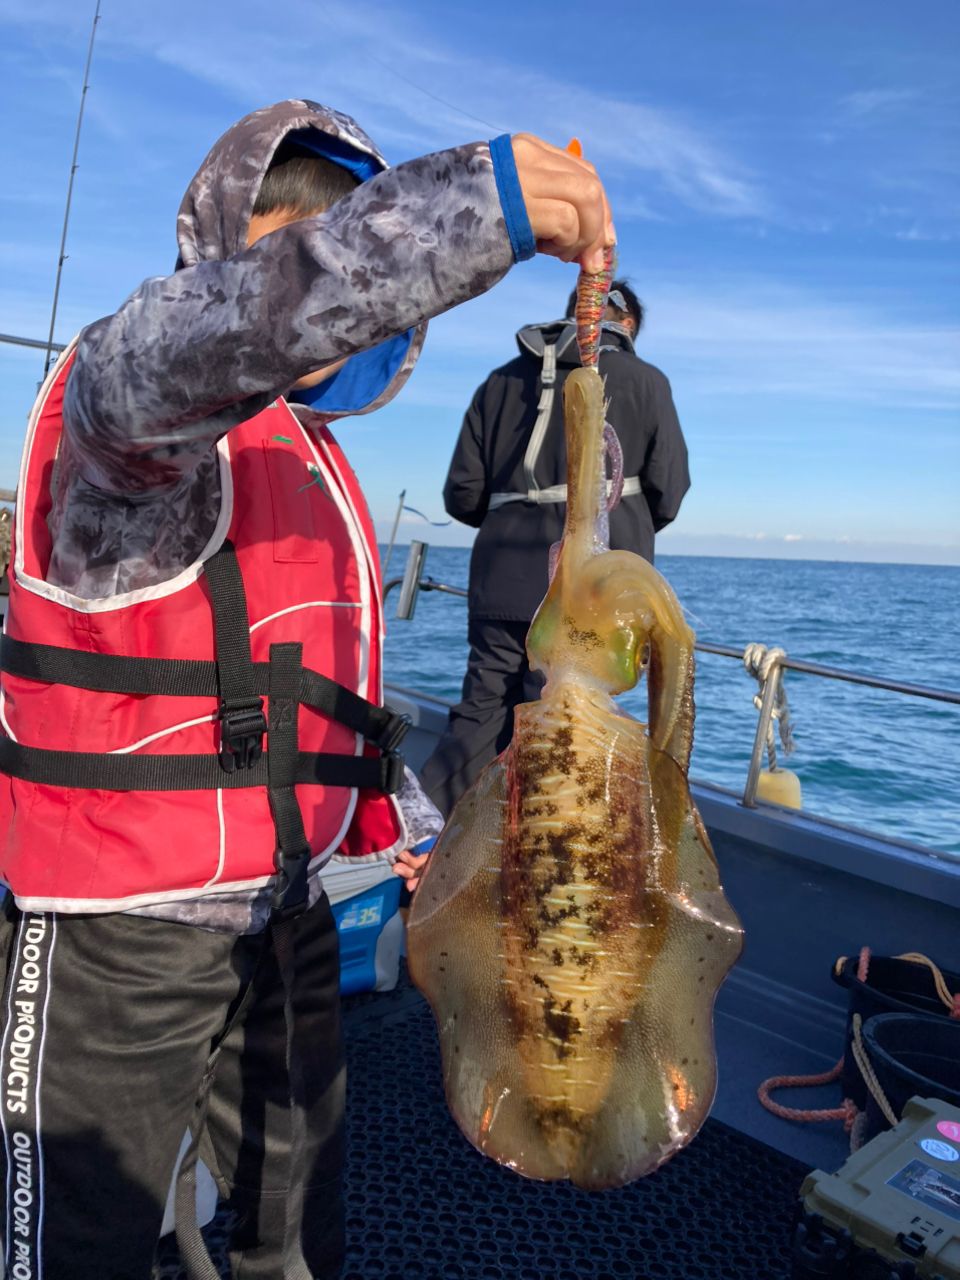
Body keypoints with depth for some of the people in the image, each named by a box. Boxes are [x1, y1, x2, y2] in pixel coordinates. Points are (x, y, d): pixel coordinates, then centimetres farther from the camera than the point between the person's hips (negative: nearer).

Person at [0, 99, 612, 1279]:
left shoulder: (320, 469, 16)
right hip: (114, 929, -6)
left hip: (284, 911, 7)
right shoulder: (119, 392, -7)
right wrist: (472, 206, -43)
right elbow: (152, 368, -35)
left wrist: (401, 822, 11)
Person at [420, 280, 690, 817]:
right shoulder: (643, 380, 7)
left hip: (503, 582, 4)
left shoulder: (504, 379, 15)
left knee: (481, 714, 9)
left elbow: (463, 494, 9)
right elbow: (668, 493, 2)